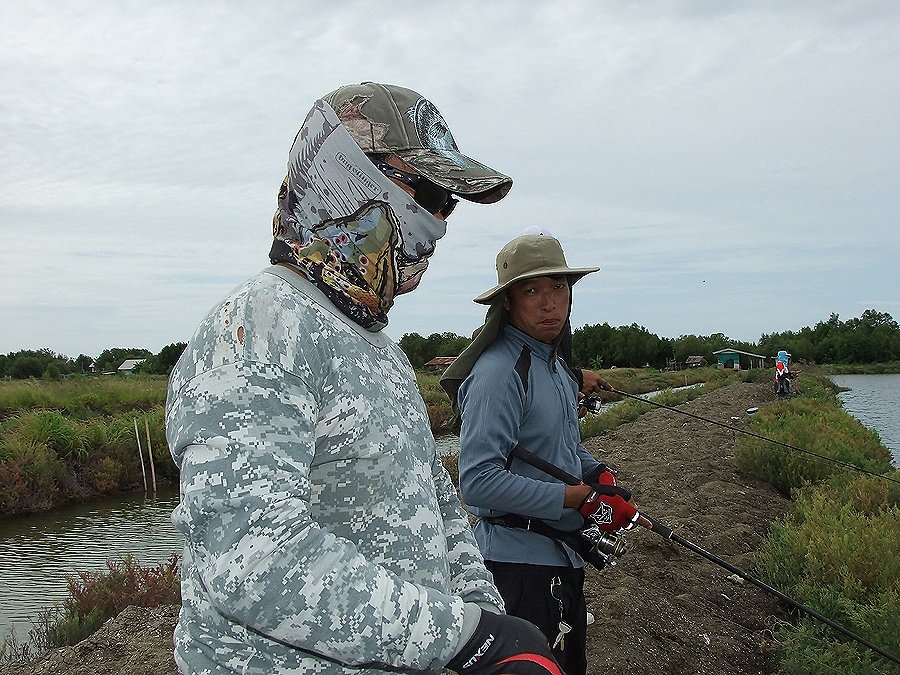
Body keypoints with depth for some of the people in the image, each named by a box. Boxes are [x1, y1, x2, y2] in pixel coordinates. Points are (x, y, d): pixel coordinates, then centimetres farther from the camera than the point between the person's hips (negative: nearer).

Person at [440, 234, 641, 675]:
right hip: (519, 560, -10)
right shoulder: (499, 371, -22)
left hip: (562, 555, 10)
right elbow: (477, 481, -29)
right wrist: (580, 498, -25)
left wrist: (598, 474, -1)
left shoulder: (555, 364, 9)